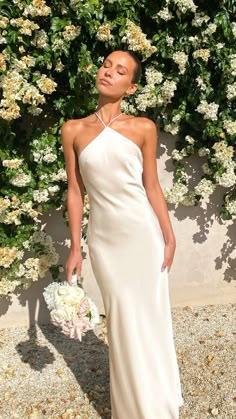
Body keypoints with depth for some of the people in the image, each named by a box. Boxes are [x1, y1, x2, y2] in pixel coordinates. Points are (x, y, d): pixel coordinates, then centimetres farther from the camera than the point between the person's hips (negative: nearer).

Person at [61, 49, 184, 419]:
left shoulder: (143, 128, -3)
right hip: (104, 236, 1)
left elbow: (152, 187, 0)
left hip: (143, 232, -1)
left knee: (149, 313, 10)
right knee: (121, 317, 12)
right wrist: (74, 247, 2)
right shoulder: (73, 130, 0)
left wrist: (169, 237, -1)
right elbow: (75, 191, 2)